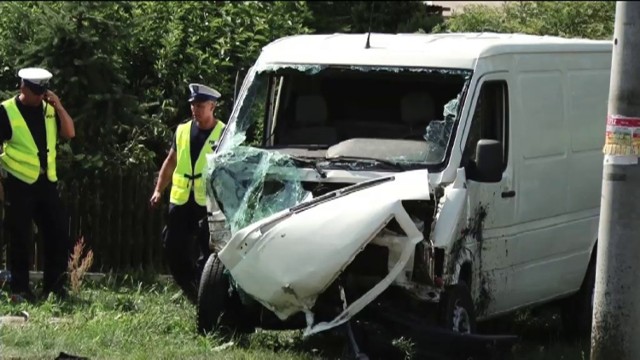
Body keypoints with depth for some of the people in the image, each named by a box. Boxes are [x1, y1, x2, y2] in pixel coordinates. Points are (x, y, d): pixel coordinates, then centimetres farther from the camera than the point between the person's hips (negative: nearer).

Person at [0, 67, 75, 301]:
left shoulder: (49, 109, 9)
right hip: (19, 184, -5)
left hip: (46, 183, 5)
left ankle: (54, 286, 11)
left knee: (58, 234, 3)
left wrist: (58, 107, -8)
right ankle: (20, 289, 7)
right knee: (20, 238, 0)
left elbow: (69, 133, 3)